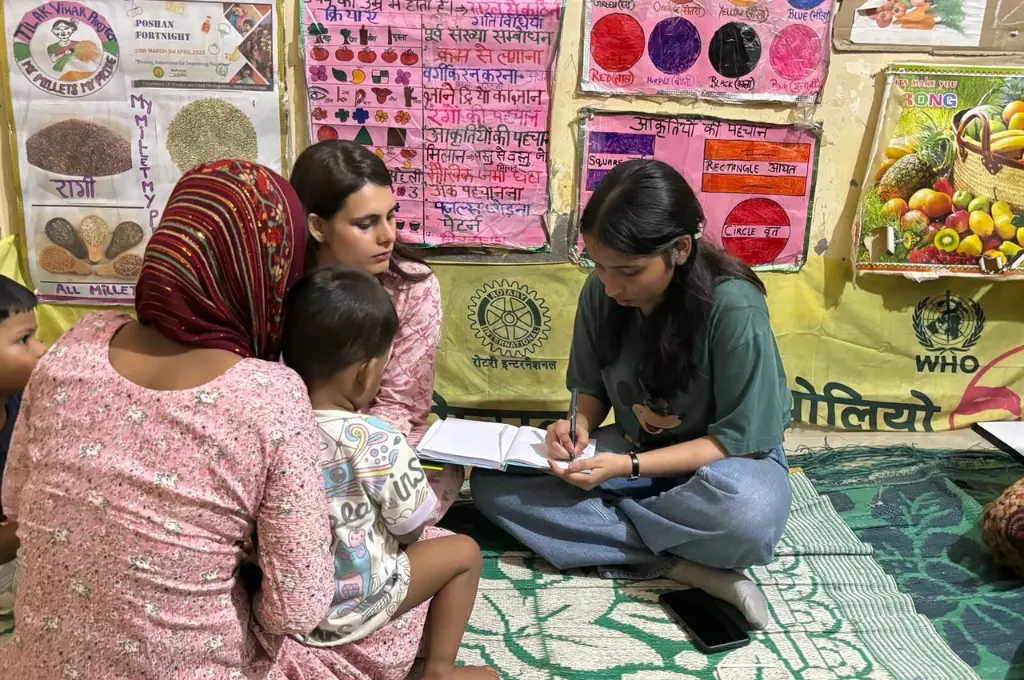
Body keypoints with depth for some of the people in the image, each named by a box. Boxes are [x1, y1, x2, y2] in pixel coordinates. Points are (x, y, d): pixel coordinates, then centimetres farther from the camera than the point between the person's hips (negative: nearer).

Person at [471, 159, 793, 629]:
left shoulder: (733, 308, -25)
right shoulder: (601, 293, -11)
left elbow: (738, 440, -19)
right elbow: (592, 388, 5)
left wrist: (630, 466, -27)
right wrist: (578, 426, -19)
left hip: (727, 459, -4)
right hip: (633, 451, 5)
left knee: (748, 513, -41)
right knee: (493, 482, -16)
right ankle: (681, 565, -21)